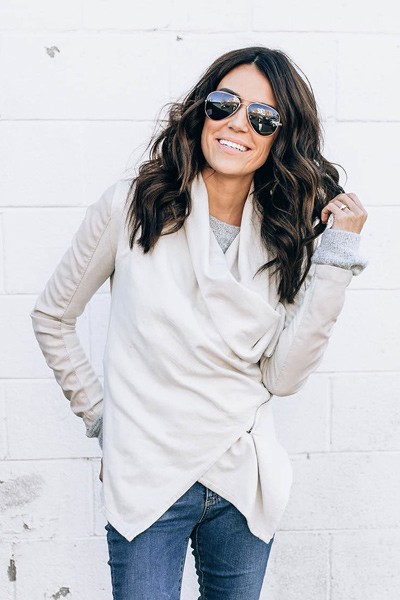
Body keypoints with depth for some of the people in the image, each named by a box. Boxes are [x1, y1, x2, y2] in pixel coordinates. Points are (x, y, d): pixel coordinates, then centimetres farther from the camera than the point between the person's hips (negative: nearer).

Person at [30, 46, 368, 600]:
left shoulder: (286, 236, 0)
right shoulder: (131, 206, -8)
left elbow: (282, 377, -8)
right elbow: (51, 316, 3)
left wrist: (336, 258, -11)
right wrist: (97, 415, 2)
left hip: (244, 483, 3)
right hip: (146, 484, -3)